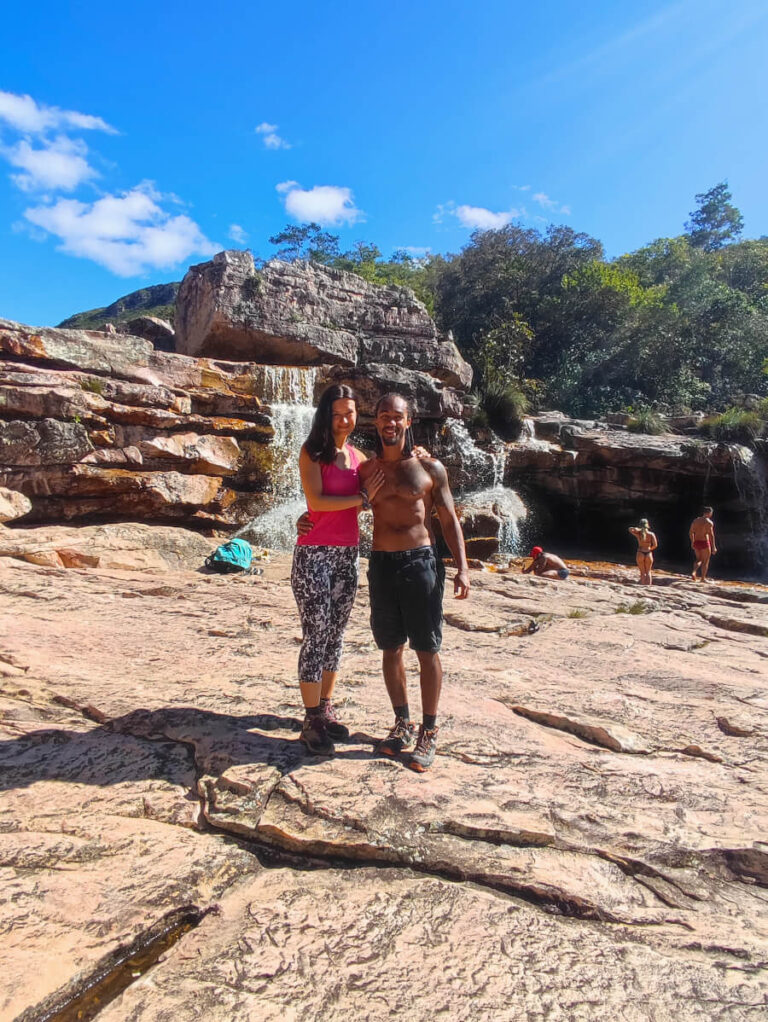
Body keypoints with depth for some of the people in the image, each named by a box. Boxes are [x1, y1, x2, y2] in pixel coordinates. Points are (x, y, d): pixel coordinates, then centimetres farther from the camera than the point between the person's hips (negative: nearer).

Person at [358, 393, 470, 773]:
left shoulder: (430, 468, 1)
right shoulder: (366, 470, 9)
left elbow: (449, 520, 2)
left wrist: (462, 567, -7)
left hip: (420, 561, -3)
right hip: (381, 564, 3)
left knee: (427, 650, 2)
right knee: (390, 648, 11)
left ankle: (429, 731, 16)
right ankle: (402, 723, 28)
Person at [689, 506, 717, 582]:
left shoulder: (695, 520, 8)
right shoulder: (709, 522, -11)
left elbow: (691, 532, 12)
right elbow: (711, 535, -16)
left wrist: (692, 542, 22)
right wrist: (713, 547, -13)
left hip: (696, 542, 6)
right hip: (704, 542, -6)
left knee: (699, 560, 21)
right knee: (705, 561, 8)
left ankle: (693, 572, 0)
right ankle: (703, 578, 12)